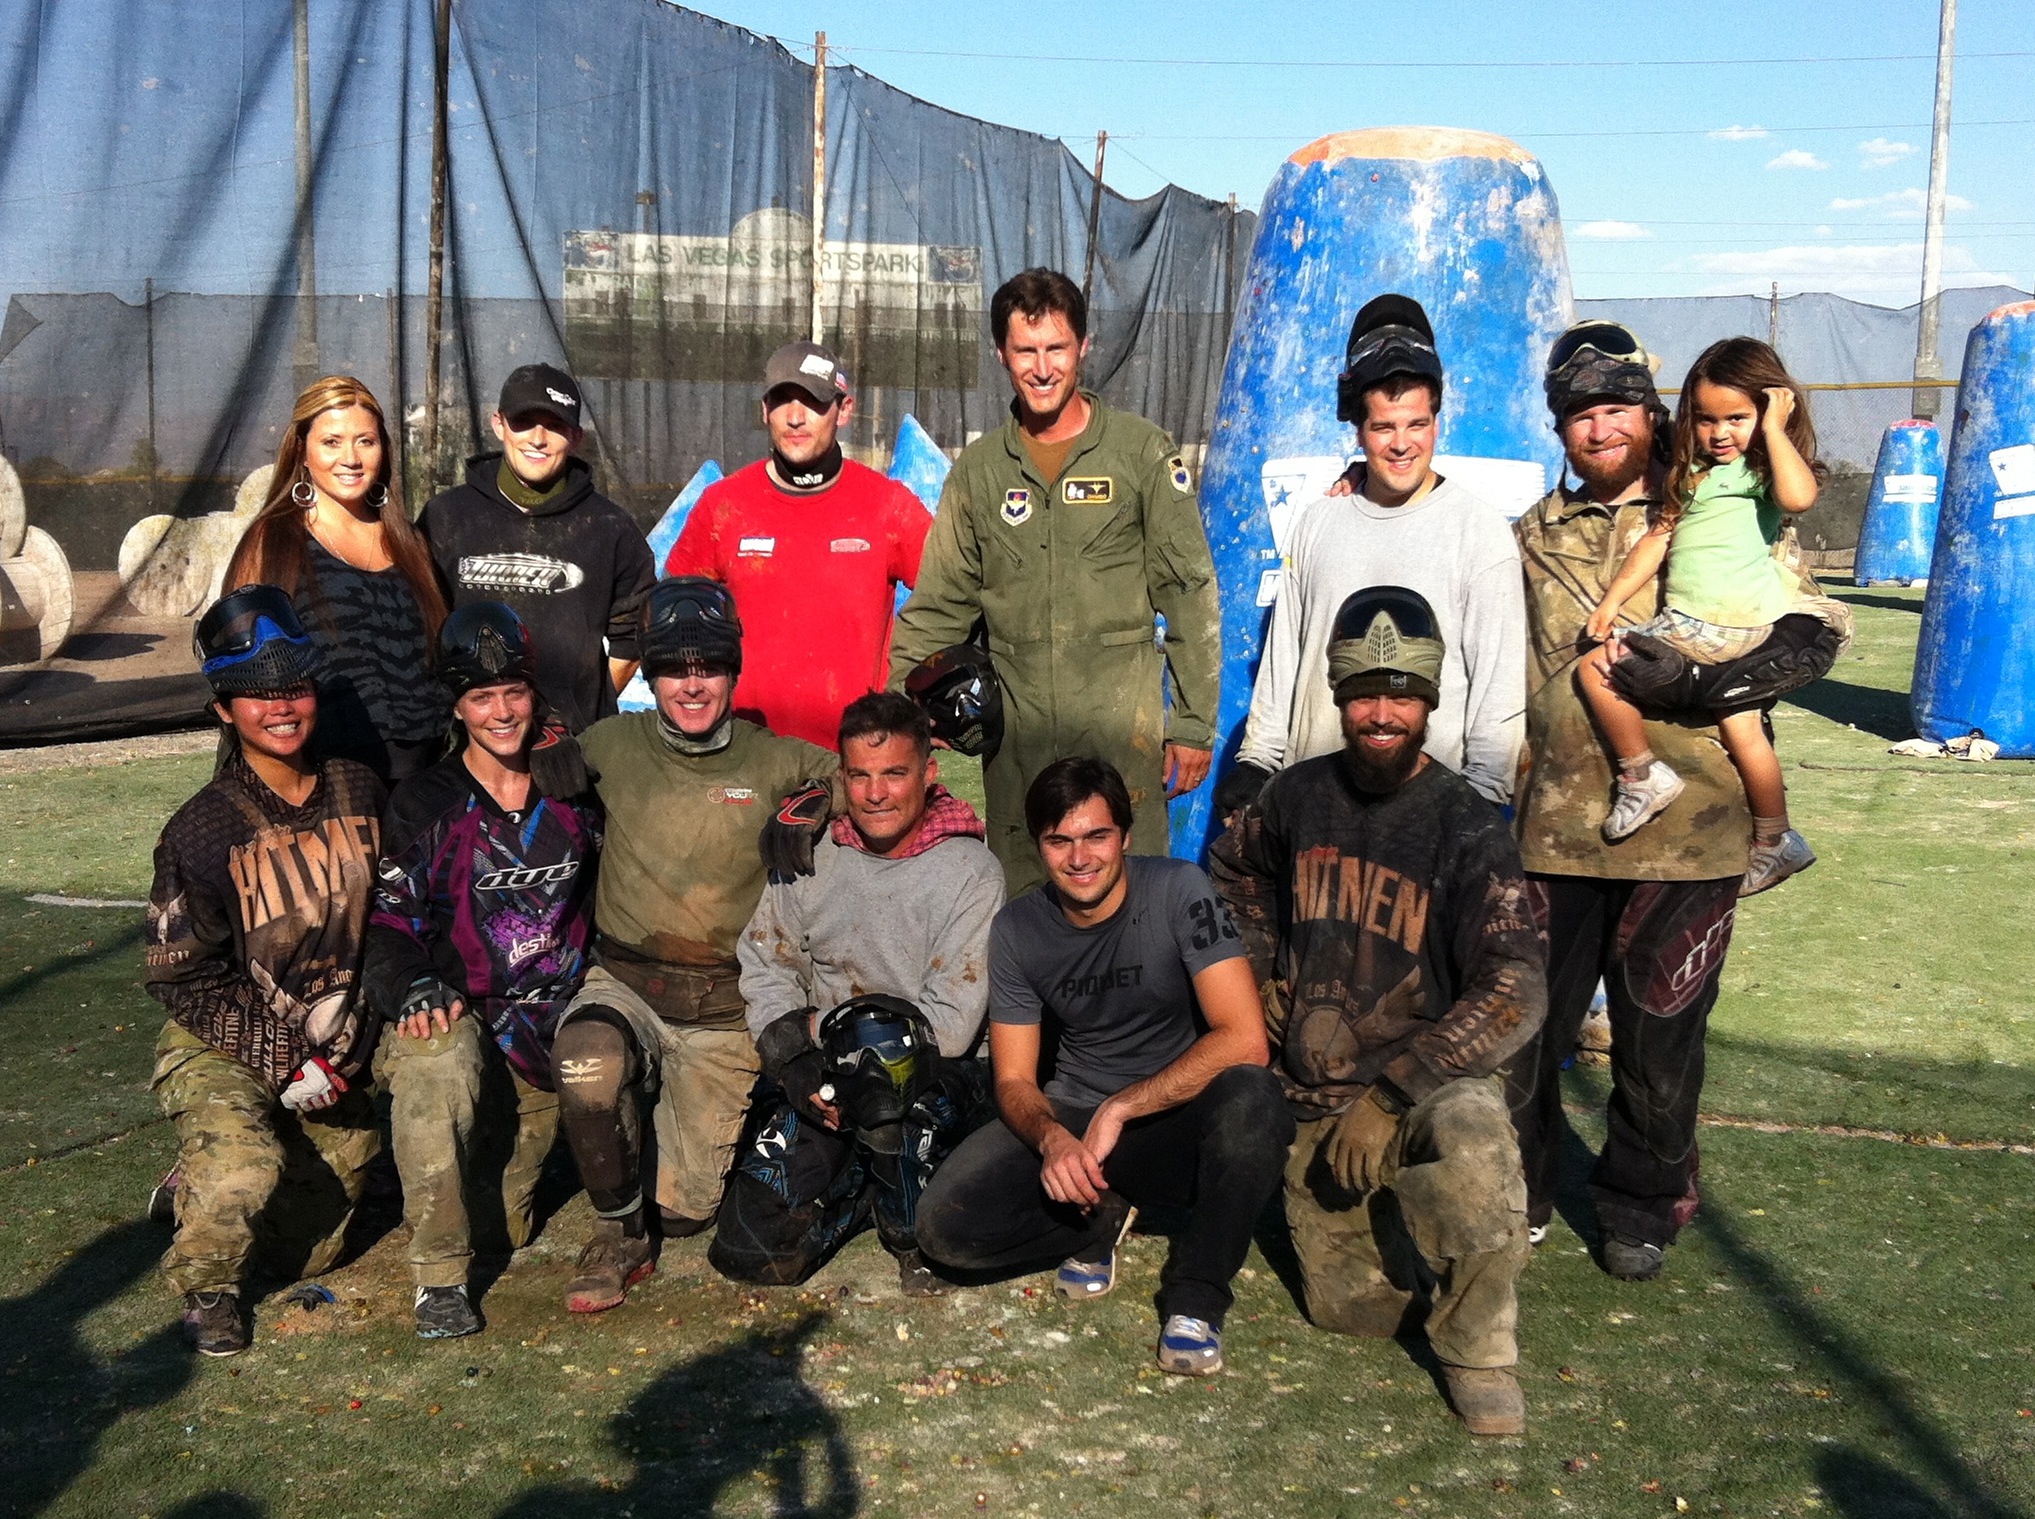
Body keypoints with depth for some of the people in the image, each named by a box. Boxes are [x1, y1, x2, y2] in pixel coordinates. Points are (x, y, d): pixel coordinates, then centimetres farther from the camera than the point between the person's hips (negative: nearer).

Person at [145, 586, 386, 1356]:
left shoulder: (359, 793, -5)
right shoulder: (203, 831, -18)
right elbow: (183, 979, -14)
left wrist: (349, 1042, 0)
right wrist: (287, 1059, -20)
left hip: (333, 1049, 4)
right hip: (221, 1051, -4)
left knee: (307, 1256, 10)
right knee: (246, 1171, -31)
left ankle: (209, 1187, 40)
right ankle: (205, 1286, 1)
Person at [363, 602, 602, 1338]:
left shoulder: (571, 790, 9)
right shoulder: (423, 804, 0)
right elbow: (390, 918, -5)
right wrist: (415, 987, -25)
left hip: (554, 1016, 3)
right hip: (456, 1010, -2)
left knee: (506, 1229, 0)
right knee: (436, 1068, -39)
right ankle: (439, 1277, -27)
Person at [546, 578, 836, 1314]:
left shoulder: (774, 761, -1)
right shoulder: (613, 746, 1)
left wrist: (814, 812, -10)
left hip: (725, 1010, 0)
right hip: (625, 985, 0)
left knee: (687, 1207, 3)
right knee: (586, 1068, -36)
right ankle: (618, 1234, -9)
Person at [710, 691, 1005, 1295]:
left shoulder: (971, 872, -11)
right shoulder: (811, 858, 2)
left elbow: (952, 1025, -15)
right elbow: (764, 966, 5)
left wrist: (815, 1025, -10)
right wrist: (793, 1059, -15)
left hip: (934, 1080, -3)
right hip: (822, 1081, 4)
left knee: (877, 1040, -39)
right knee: (751, 1251, -13)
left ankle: (912, 1226, -13)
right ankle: (862, 1183, 18)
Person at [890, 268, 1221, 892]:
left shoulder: (1142, 452, 0)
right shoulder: (978, 468, 9)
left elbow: (1189, 593, 1)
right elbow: (937, 608, 11)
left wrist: (1194, 722, -3)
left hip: (1121, 725, -2)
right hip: (1015, 734, 3)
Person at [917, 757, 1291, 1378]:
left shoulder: (1178, 891, -15)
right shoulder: (1016, 929, -3)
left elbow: (1245, 1040, -24)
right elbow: (1014, 1080, -1)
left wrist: (1121, 1109, -26)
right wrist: (1052, 1139, -24)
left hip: (1177, 1117, -3)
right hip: (1070, 1115, 3)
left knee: (1249, 1097, -38)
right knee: (944, 1224, -21)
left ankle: (1195, 1299, -15)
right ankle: (1103, 1218, 8)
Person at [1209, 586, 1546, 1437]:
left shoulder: (1468, 831, -13)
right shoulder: (1297, 797, 0)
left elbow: (1514, 993, -24)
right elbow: (1233, 874, 24)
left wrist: (1390, 1093, -28)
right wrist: (1255, 973, 9)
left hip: (1429, 1084, -4)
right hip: (1316, 1098, 4)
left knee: (1472, 1139, -39)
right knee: (1354, 1313, 4)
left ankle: (1478, 1354, -15)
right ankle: (1391, 1221, 36)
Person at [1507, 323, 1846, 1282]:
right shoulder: (1536, 537, 13)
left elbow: (1813, 637, -5)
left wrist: (1698, 679, -18)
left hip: (1687, 824, -2)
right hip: (1559, 820, 2)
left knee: (1660, 1033, 7)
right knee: (1526, 1019, 5)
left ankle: (1641, 1207, 28)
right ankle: (1516, 1194, 25)